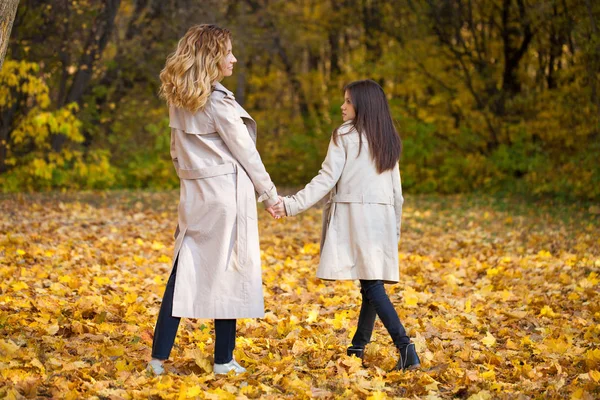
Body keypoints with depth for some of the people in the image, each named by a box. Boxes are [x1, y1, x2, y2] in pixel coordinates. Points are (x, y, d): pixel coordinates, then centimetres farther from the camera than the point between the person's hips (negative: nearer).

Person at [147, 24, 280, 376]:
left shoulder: (179, 100, 7)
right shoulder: (218, 102, -14)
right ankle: (224, 360, 10)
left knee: (184, 273, 7)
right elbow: (245, 152, -7)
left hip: (194, 195, 7)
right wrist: (270, 194, 3)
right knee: (229, 274, 3)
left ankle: (160, 357, 4)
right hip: (227, 193, -6)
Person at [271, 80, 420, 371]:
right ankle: (358, 347, 14)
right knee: (373, 283, 8)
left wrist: (292, 205, -10)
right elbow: (396, 190, 16)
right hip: (382, 217, 6)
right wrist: (395, 228, 23)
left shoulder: (345, 136, -4)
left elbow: (327, 179, -10)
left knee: (372, 285, -10)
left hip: (354, 215, -6)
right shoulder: (388, 139, 14)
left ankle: (406, 347, -20)